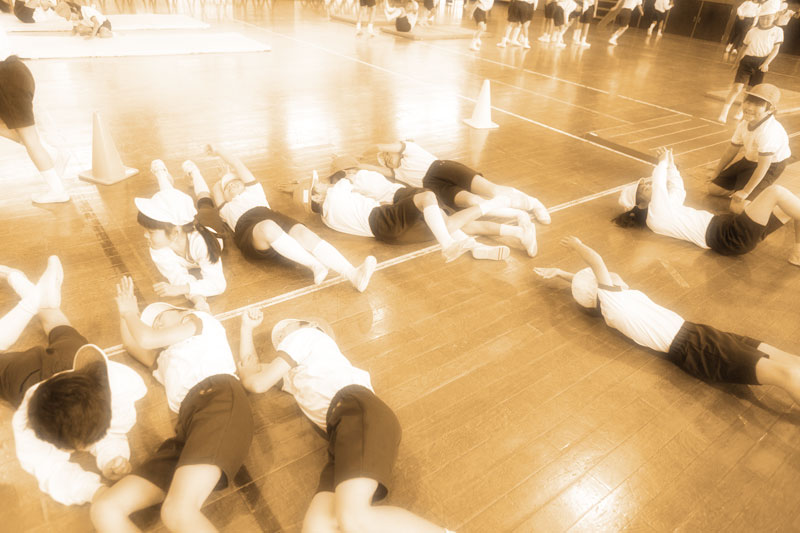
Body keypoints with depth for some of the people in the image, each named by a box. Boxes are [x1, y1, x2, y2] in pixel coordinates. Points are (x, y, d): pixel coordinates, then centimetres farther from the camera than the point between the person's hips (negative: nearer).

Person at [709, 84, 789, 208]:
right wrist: (716, 174, 11)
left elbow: (763, 166, -29)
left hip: (771, 166, -7)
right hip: (749, 160, 8)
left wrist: (745, 192, -25)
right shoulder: (744, 125, -8)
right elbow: (731, 151, 6)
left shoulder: (768, 131, -32)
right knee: (713, 188, 2)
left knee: (737, 207, -19)